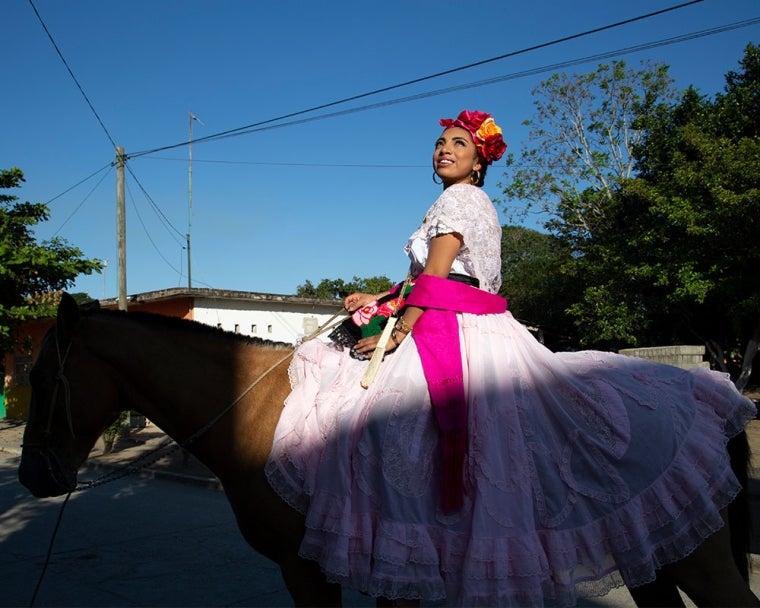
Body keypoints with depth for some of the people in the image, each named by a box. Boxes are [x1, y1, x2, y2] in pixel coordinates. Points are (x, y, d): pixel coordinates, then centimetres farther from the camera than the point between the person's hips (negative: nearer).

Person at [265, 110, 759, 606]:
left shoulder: (460, 197, -3)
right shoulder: (470, 203, 26)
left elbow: (435, 277, -13)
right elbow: (432, 280, 22)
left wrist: (398, 333, -14)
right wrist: (379, 300, 18)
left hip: (457, 334, -10)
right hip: (460, 333, 10)